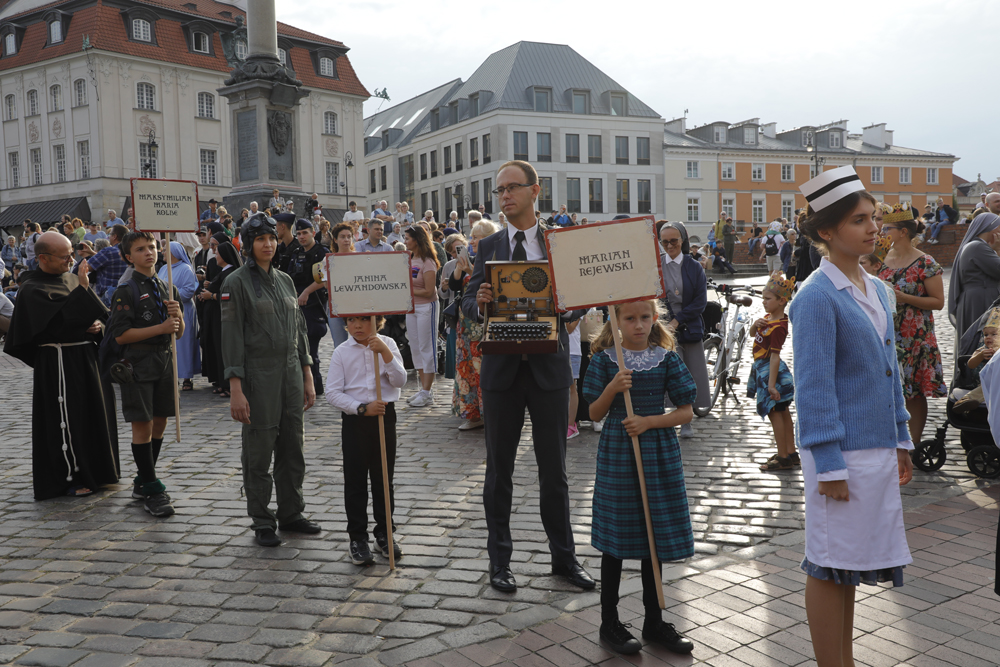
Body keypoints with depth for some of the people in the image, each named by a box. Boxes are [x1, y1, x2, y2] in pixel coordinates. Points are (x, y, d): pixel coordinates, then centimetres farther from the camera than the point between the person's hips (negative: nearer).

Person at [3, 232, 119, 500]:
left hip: (85, 356, 7)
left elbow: (92, 312, 19)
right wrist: (82, 289, -23)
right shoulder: (32, 290, -11)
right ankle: (67, 477, 13)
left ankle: (93, 470, 28)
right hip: (58, 362, -7)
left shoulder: (71, 278, 10)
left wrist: (97, 324, -3)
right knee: (65, 418, 0)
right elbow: (59, 321, -24)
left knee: (93, 412, 14)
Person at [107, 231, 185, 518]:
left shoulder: (168, 289, 13)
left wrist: (177, 316, -7)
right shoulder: (126, 291, -6)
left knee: (159, 423, 11)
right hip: (138, 363, -6)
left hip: (165, 361, 6)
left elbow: (179, 333, 14)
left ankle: (143, 482, 25)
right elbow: (120, 335, -12)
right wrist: (160, 327, -17)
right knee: (142, 426, -3)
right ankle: (152, 491, 3)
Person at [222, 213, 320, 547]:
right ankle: (262, 522, 16)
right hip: (258, 374, -6)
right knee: (259, 452, 3)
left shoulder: (285, 280, 11)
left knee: (292, 448, 11)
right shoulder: (237, 282, -7)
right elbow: (232, 336, -11)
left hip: (291, 372, 6)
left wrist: (308, 379, 12)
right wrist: (236, 390, -16)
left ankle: (291, 513, 25)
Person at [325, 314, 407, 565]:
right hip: (354, 421, -1)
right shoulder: (341, 352, -3)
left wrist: (385, 352, -22)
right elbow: (333, 392, -7)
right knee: (355, 480, 4)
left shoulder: (387, 345, 1)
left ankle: (385, 533, 24)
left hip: (384, 415, 1)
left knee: (384, 477, 10)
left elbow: (400, 380, -10)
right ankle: (357, 537, 14)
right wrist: (362, 408, -17)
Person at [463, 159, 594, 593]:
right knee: (498, 470, 9)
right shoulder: (489, 247, 7)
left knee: (554, 469, 10)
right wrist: (480, 302, -18)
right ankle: (499, 561, 23)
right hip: (502, 367, 1)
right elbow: (467, 304, 5)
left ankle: (564, 557, 25)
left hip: (549, 366, -1)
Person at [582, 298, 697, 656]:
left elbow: (686, 412, -1)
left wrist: (648, 421, -15)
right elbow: (595, 414, -1)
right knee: (615, 539, 6)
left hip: (658, 454, 2)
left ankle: (654, 621, 27)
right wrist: (612, 388, -18)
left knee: (654, 539, 11)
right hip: (617, 454, -2)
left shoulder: (666, 358, -1)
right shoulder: (604, 359, -4)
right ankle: (609, 621, 21)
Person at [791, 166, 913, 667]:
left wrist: (901, 440, 16)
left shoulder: (874, 288, 10)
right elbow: (814, 387, -17)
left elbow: (888, 368, 17)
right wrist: (830, 467, -16)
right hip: (840, 452, -8)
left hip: (876, 447, 8)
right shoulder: (816, 297, -15)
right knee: (831, 566, 4)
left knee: (851, 562, 18)